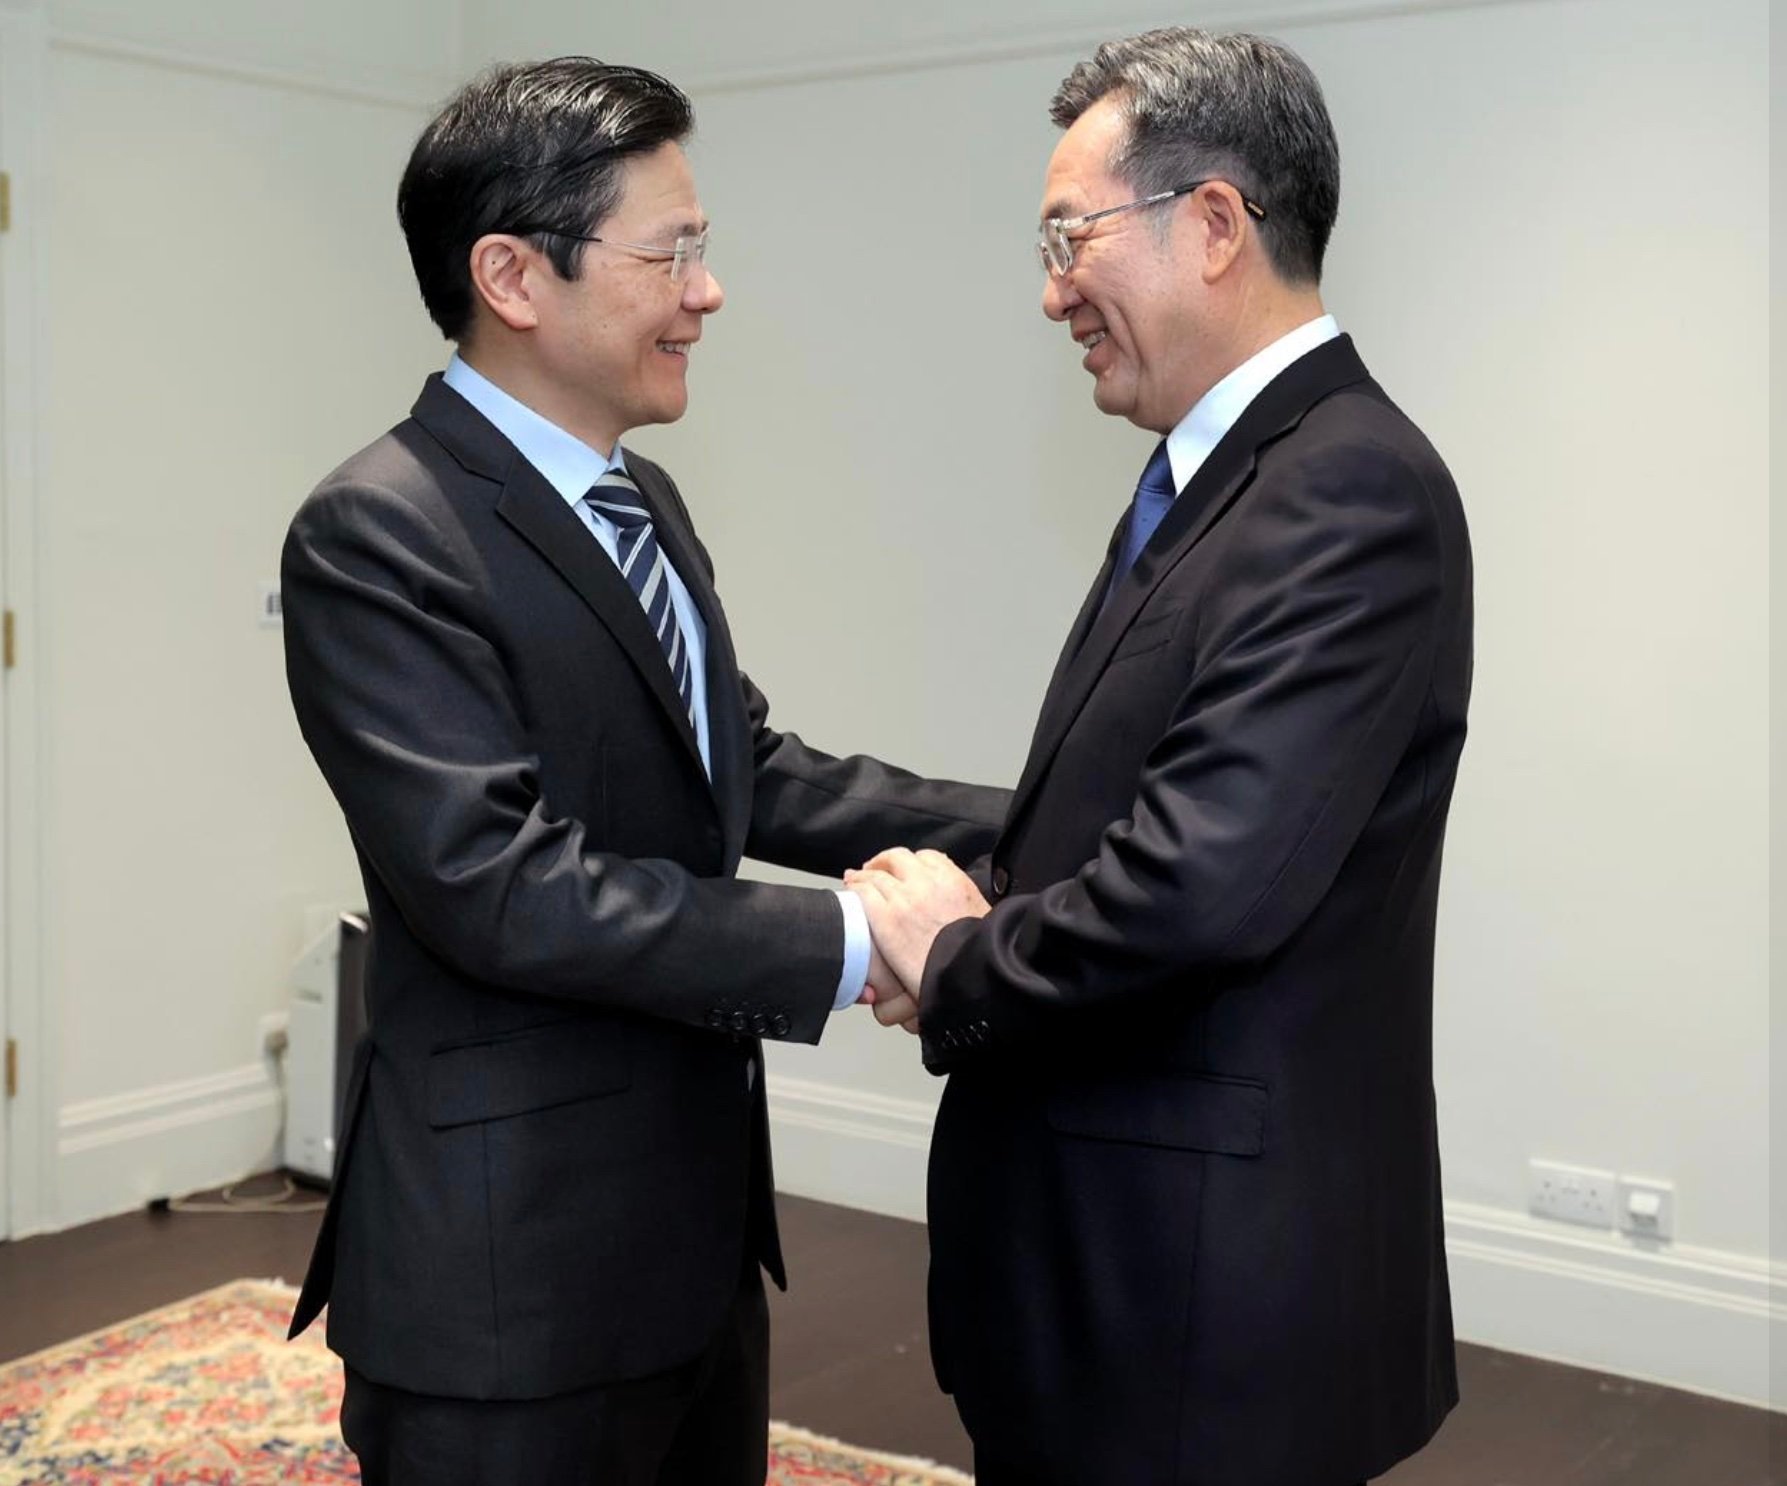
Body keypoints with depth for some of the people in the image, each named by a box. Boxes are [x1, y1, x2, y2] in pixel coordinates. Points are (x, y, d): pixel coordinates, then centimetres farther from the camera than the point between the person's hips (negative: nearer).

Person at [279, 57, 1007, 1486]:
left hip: (699, 1226, 8)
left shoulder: (643, 501, 11)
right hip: (512, 1273, -8)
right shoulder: (377, 535, -17)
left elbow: (749, 770, 14)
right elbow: (497, 880, -25)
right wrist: (847, 941, -23)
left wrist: (1017, 827, 3)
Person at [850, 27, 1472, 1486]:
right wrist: (978, 918, -4)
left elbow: (1209, 883, -28)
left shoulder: (1353, 492, -19)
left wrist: (956, 967, -12)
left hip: (1206, 1275, -8)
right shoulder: (1218, 475, 10)